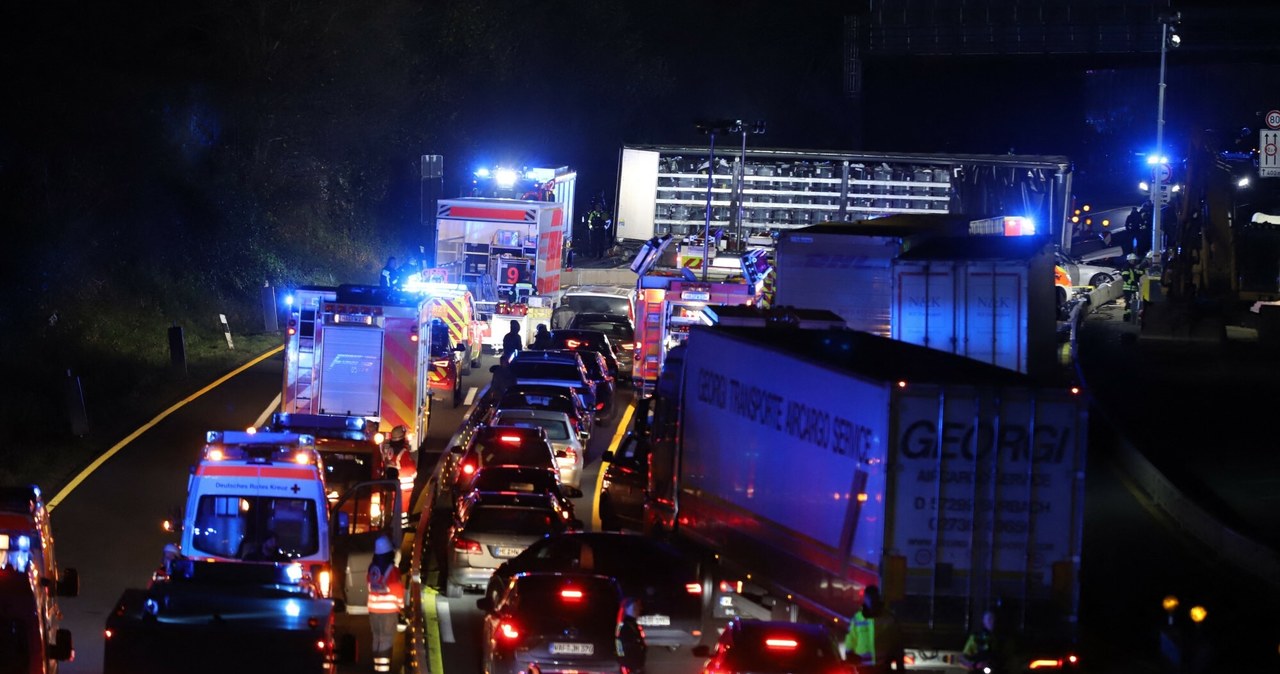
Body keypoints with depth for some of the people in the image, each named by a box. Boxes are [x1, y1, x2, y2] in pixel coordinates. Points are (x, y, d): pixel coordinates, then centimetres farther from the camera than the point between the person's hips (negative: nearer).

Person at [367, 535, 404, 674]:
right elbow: (398, 589, -11)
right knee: (386, 639, -4)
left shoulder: (372, 567, 1)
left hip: (373, 609, 6)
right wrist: (401, 605, 4)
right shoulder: (391, 569, -16)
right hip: (389, 609, -6)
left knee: (377, 637, 17)